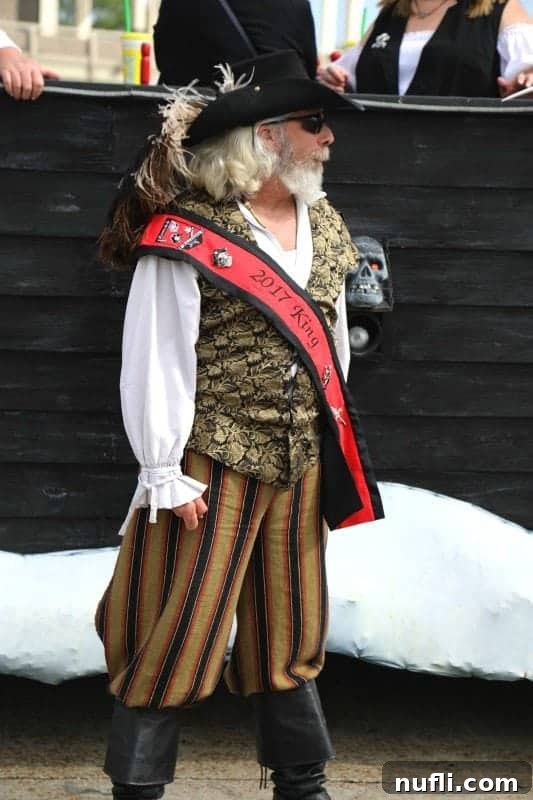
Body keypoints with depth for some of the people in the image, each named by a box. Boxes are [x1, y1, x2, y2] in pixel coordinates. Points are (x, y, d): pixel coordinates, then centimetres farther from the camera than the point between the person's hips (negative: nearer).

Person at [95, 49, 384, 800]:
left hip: (303, 462, 6)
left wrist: (331, 437, 18)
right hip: (214, 463, -6)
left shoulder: (324, 225, 7)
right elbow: (155, 360, -13)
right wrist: (164, 474, -12)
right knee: (178, 633, -1)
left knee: (291, 633, 16)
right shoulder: (187, 232, -14)